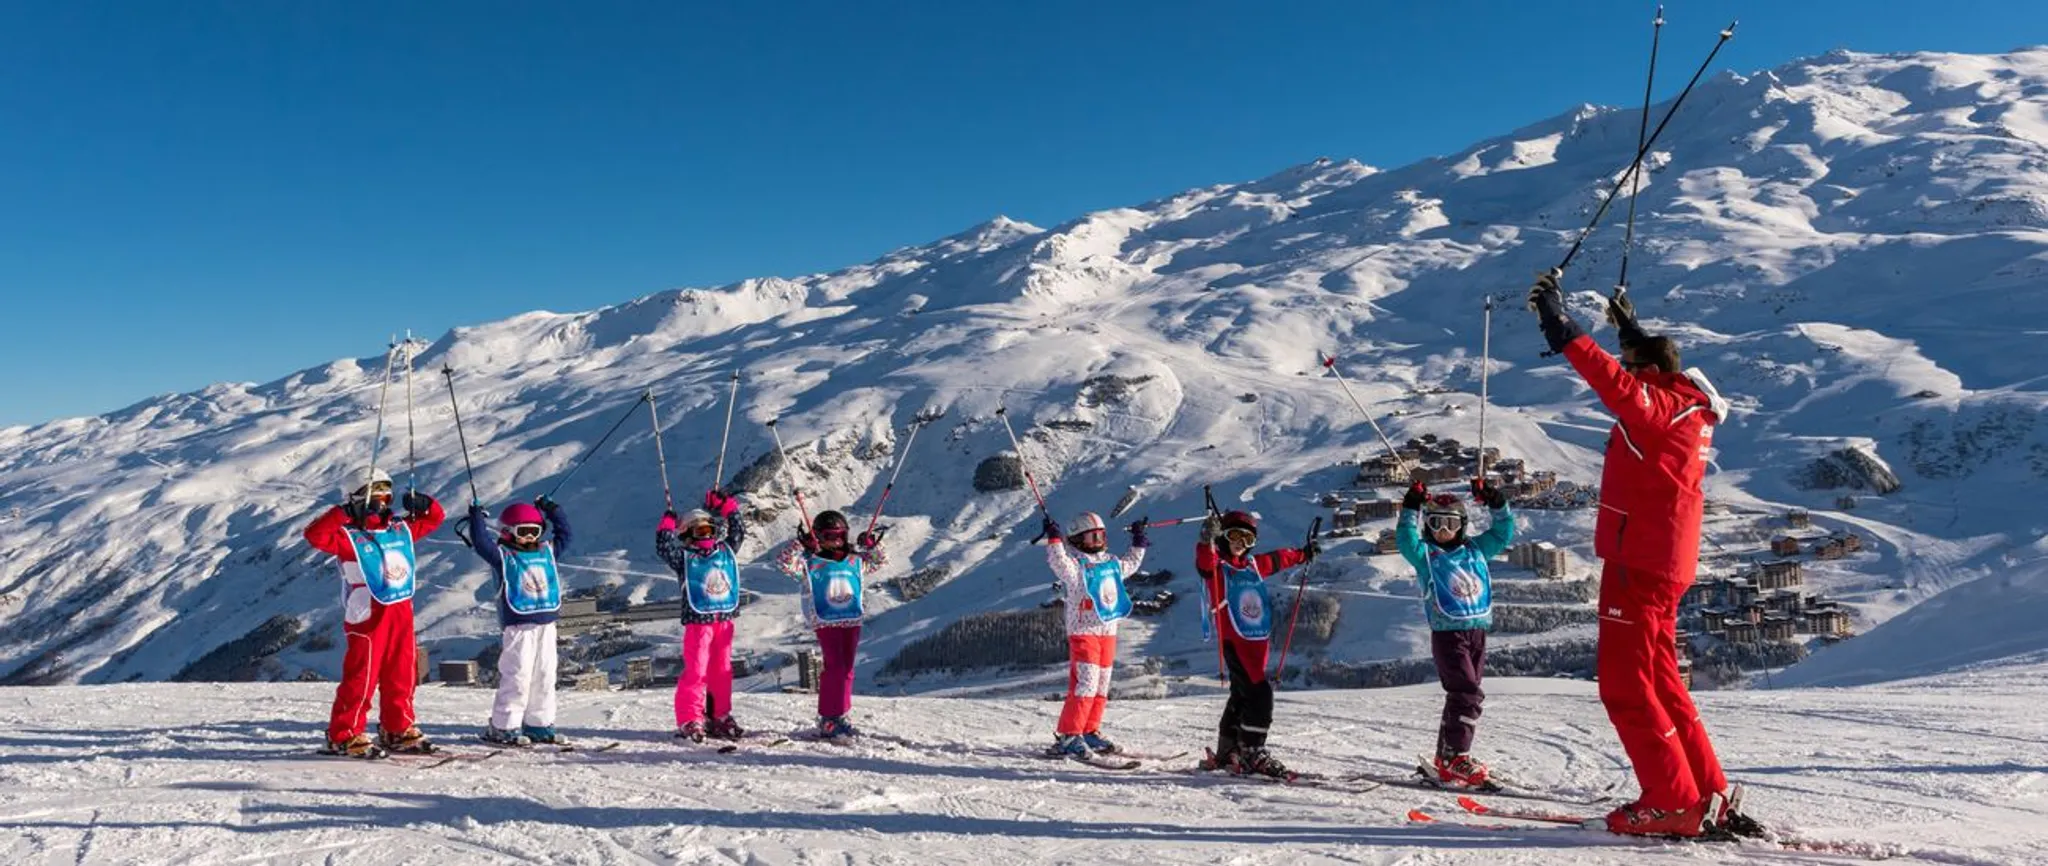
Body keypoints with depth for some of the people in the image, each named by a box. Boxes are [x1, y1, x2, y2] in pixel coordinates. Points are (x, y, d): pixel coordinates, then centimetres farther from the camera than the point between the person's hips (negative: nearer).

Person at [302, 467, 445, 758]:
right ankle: (345, 736, 7)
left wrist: (423, 504, 2)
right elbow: (315, 535, -23)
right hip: (368, 617, -6)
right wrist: (344, 513, -28)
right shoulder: (348, 537, -7)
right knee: (361, 679, -3)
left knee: (401, 678, 13)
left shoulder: (400, 529, 12)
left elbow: (434, 519, 22)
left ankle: (399, 730, 25)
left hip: (401, 614, 6)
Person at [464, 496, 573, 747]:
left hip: (546, 624, 6)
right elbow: (481, 543, -14)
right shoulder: (502, 555, -1)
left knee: (545, 677, 9)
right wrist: (476, 518, -13)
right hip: (517, 626, -6)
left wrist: (552, 510, 25)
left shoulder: (546, 552, 14)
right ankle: (503, 727, 3)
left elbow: (564, 535, 25)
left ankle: (539, 725, 19)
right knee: (517, 678, -6)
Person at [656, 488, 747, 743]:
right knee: (695, 672, -7)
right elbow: (663, 548, -11)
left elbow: (738, 531, 20)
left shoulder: (726, 551, 14)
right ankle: (689, 722, -4)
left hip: (724, 621, 5)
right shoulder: (684, 557, 2)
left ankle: (720, 719, 19)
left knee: (722, 672, 10)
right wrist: (667, 525, -6)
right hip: (697, 622, -5)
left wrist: (727, 506, 17)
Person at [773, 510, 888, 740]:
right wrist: (799, 545, -24)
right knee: (835, 667, -12)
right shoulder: (810, 562, -3)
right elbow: (785, 564, -15)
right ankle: (828, 721, -7)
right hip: (826, 622, -6)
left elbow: (881, 561, 24)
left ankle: (840, 717, 19)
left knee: (847, 670, 10)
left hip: (853, 621, 6)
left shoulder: (855, 561, 11)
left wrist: (873, 545, 6)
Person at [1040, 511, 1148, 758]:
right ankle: (1067, 737, -10)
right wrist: (1054, 539, -32)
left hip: (1108, 631, 8)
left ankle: (1090, 732, 21)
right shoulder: (1075, 563, -6)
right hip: (1083, 632, -8)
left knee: (1102, 685, 10)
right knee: (1086, 684, -15)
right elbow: (1059, 563, -27)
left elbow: (1129, 565, 37)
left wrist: (1138, 542, 36)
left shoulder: (1110, 562, 17)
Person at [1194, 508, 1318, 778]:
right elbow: (1204, 561, -26)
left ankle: (1227, 752, 26)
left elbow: (1278, 559, 33)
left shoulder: (1253, 565, 16)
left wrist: (1303, 554, 48)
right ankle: (1253, 753, -10)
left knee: (1243, 696, 15)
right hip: (1234, 641, -8)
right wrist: (1208, 538, -45)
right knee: (1259, 693, -16)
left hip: (1259, 640, 8)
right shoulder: (1216, 565, -3)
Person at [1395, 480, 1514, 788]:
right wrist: (1411, 509, -20)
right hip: (1447, 633, -6)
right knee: (1467, 694, -16)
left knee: (1462, 695, 11)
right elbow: (1406, 540, -15)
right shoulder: (1425, 554, 3)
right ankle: (1456, 760, -16)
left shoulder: (1475, 549, 16)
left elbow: (1503, 533, 18)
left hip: (1478, 631, 6)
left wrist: (1497, 503, 6)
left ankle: (1445, 758, 20)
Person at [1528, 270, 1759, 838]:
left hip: (1639, 562, -10)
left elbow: (1617, 386, -32)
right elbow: (1654, 366, 36)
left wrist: (1565, 333, -36)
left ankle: (1675, 804, -3)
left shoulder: (1658, 407, -12)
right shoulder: (1688, 406, 15)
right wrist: (1630, 328, 47)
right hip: (1667, 565, 10)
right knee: (1661, 684, 16)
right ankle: (1710, 796, 20)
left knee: (1625, 685, -5)